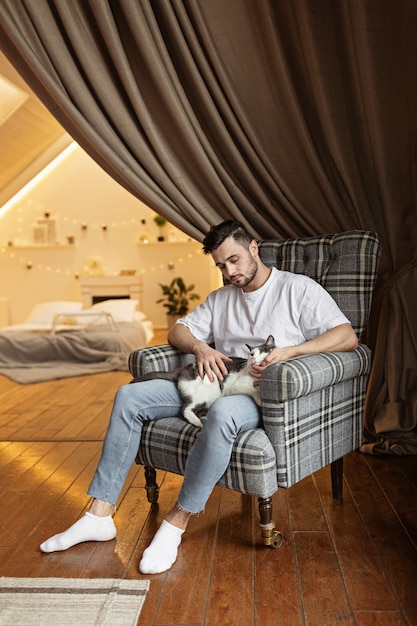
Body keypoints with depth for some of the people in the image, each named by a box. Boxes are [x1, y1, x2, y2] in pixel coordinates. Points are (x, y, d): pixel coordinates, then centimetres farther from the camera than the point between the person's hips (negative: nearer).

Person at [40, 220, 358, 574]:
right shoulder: (221, 299, 21)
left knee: (223, 412, -41)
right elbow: (177, 331, 18)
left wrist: (289, 350, -23)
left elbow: (348, 336, -8)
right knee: (129, 396, -9)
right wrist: (201, 348, -6)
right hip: (215, 385, 6)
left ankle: (177, 522, -25)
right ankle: (100, 515, -7)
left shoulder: (300, 289, 2)